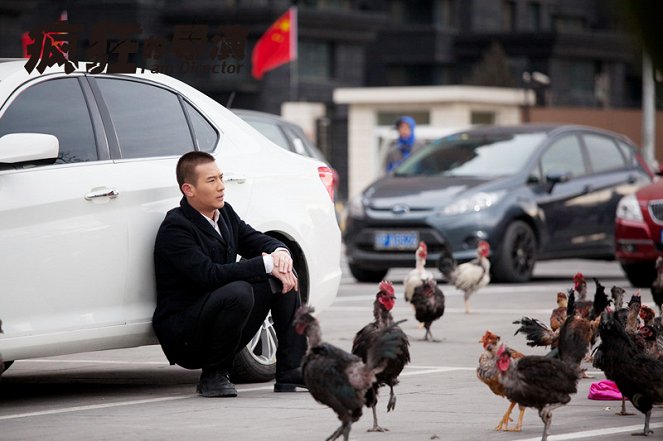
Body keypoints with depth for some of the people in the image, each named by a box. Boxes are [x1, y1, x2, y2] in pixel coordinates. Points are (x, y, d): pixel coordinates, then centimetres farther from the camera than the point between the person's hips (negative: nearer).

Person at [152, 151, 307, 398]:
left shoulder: (225, 214, 9)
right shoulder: (175, 228, -18)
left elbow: (259, 241, 11)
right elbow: (209, 274, -28)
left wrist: (280, 253, -14)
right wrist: (266, 264, -28)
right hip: (183, 337, -9)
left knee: (284, 276, 0)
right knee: (239, 291, -34)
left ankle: (290, 370, -4)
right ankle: (214, 376, -16)